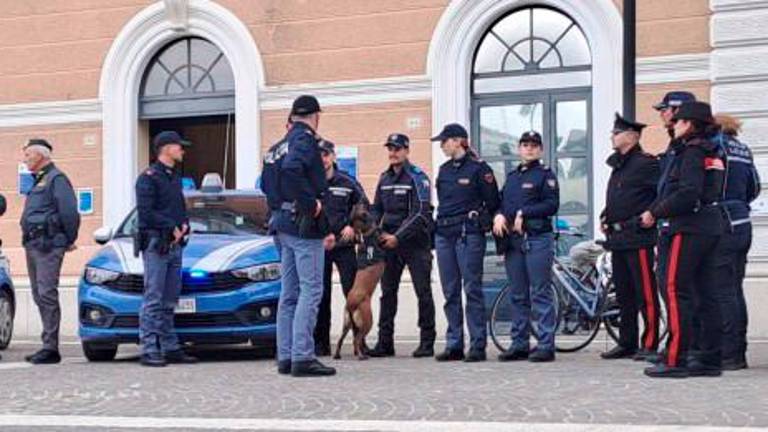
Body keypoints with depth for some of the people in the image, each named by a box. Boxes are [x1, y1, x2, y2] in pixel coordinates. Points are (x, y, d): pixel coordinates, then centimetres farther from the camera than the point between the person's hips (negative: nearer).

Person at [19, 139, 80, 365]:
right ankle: (48, 346, 14)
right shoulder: (38, 181, 22)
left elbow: (69, 211, -15)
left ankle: (50, 348, -13)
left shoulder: (56, 179, -8)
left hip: (48, 245, -10)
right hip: (32, 245, 10)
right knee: (40, 296, 10)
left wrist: (69, 240, -9)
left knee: (47, 294, -12)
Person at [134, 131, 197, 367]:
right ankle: (149, 350, -8)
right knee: (153, 300, -8)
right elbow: (145, 212, -14)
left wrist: (184, 225, 4)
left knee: (169, 301, 10)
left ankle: (170, 348, 13)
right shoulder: (149, 177, -6)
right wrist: (172, 227, -13)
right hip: (155, 244, -8)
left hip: (174, 245, 8)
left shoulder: (175, 177, 20)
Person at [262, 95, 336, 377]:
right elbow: (292, 168, -29)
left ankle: (286, 357, 13)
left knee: (289, 293, 11)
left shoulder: (277, 147, 17)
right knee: (310, 291, -8)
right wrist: (310, 203, -21)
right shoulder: (305, 140, -10)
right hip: (303, 226, -9)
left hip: (282, 226, 9)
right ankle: (302, 357, -12)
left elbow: (266, 185, 17)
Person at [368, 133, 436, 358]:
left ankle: (427, 342, 2)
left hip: (415, 242, -6)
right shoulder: (385, 178, 13)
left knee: (423, 292, -2)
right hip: (389, 241, 6)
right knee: (387, 291, 5)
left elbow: (420, 213, -14)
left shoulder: (417, 177, -7)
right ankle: (385, 342, 9)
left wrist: (398, 236, -19)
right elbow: (377, 209, 15)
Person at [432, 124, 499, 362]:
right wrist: (437, 228, 15)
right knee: (450, 293, 7)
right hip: (444, 234, 7)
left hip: (469, 235, -7)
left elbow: (493, 202, -2)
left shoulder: (478, 168, -5)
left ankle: (478, 345, -3)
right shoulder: (444, 170, 15)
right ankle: (454, 345, 11)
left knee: (472, 289, -6)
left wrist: (479, 219, 0)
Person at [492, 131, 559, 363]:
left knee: (540, 294, -7)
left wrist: (524, 213, -13)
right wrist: (499, 215, -2)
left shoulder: (545, 174, 1)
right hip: (512, 241, 6)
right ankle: (519, 344, 15)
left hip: (537, 239, -6)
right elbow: (501, 202, 20)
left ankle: (546, 345, -5)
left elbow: (552, 204, -8)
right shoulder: (512, 176, 21)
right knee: (518, 296, 9)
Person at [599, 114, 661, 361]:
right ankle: (627, 344, 18)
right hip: (618, 238, 9)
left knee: (645, 294, -6)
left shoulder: (646, 164, -9)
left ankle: (650, 344, -3)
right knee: (623, 294, 12)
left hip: (638, 237, -9)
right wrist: (605, 217, 14)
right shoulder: (618, 165, 19)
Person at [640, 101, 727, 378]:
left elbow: (688, 194, -22)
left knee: (675, 289, -8)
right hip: (712, 227, 9)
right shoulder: (713, 154, 17)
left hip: (690, 228, -9)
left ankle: (675, 360, -10)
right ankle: (710, 359, 11)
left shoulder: (691, 153, -12)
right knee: (706, 293, 9)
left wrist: (655, 213, -13)